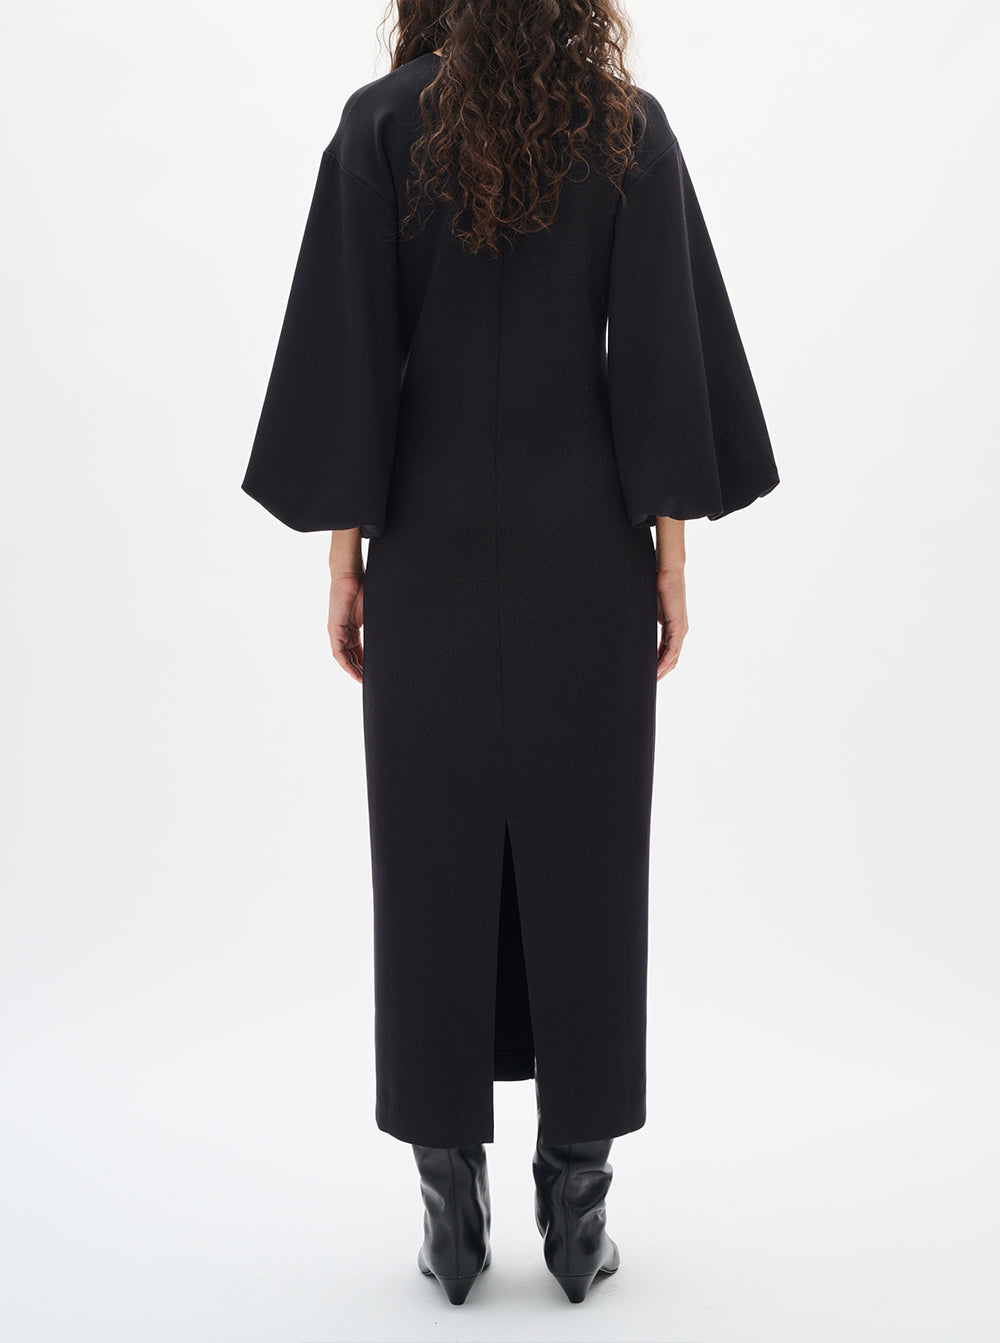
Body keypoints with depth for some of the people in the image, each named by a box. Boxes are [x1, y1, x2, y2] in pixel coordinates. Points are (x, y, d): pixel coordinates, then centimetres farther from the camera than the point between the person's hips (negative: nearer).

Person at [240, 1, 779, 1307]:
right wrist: (672, 558, 2)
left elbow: (345, 358, -5)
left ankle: (453, 1200, 12)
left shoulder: (382, 124, -3)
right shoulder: (628, 125, 0)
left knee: (435, 864, 7)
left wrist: (343, 559, 1)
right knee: (585, 860, 7)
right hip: (589, 558, 1)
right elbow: (663, 354, -3)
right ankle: (577, 1199, 13)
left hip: (433, 557, 0)